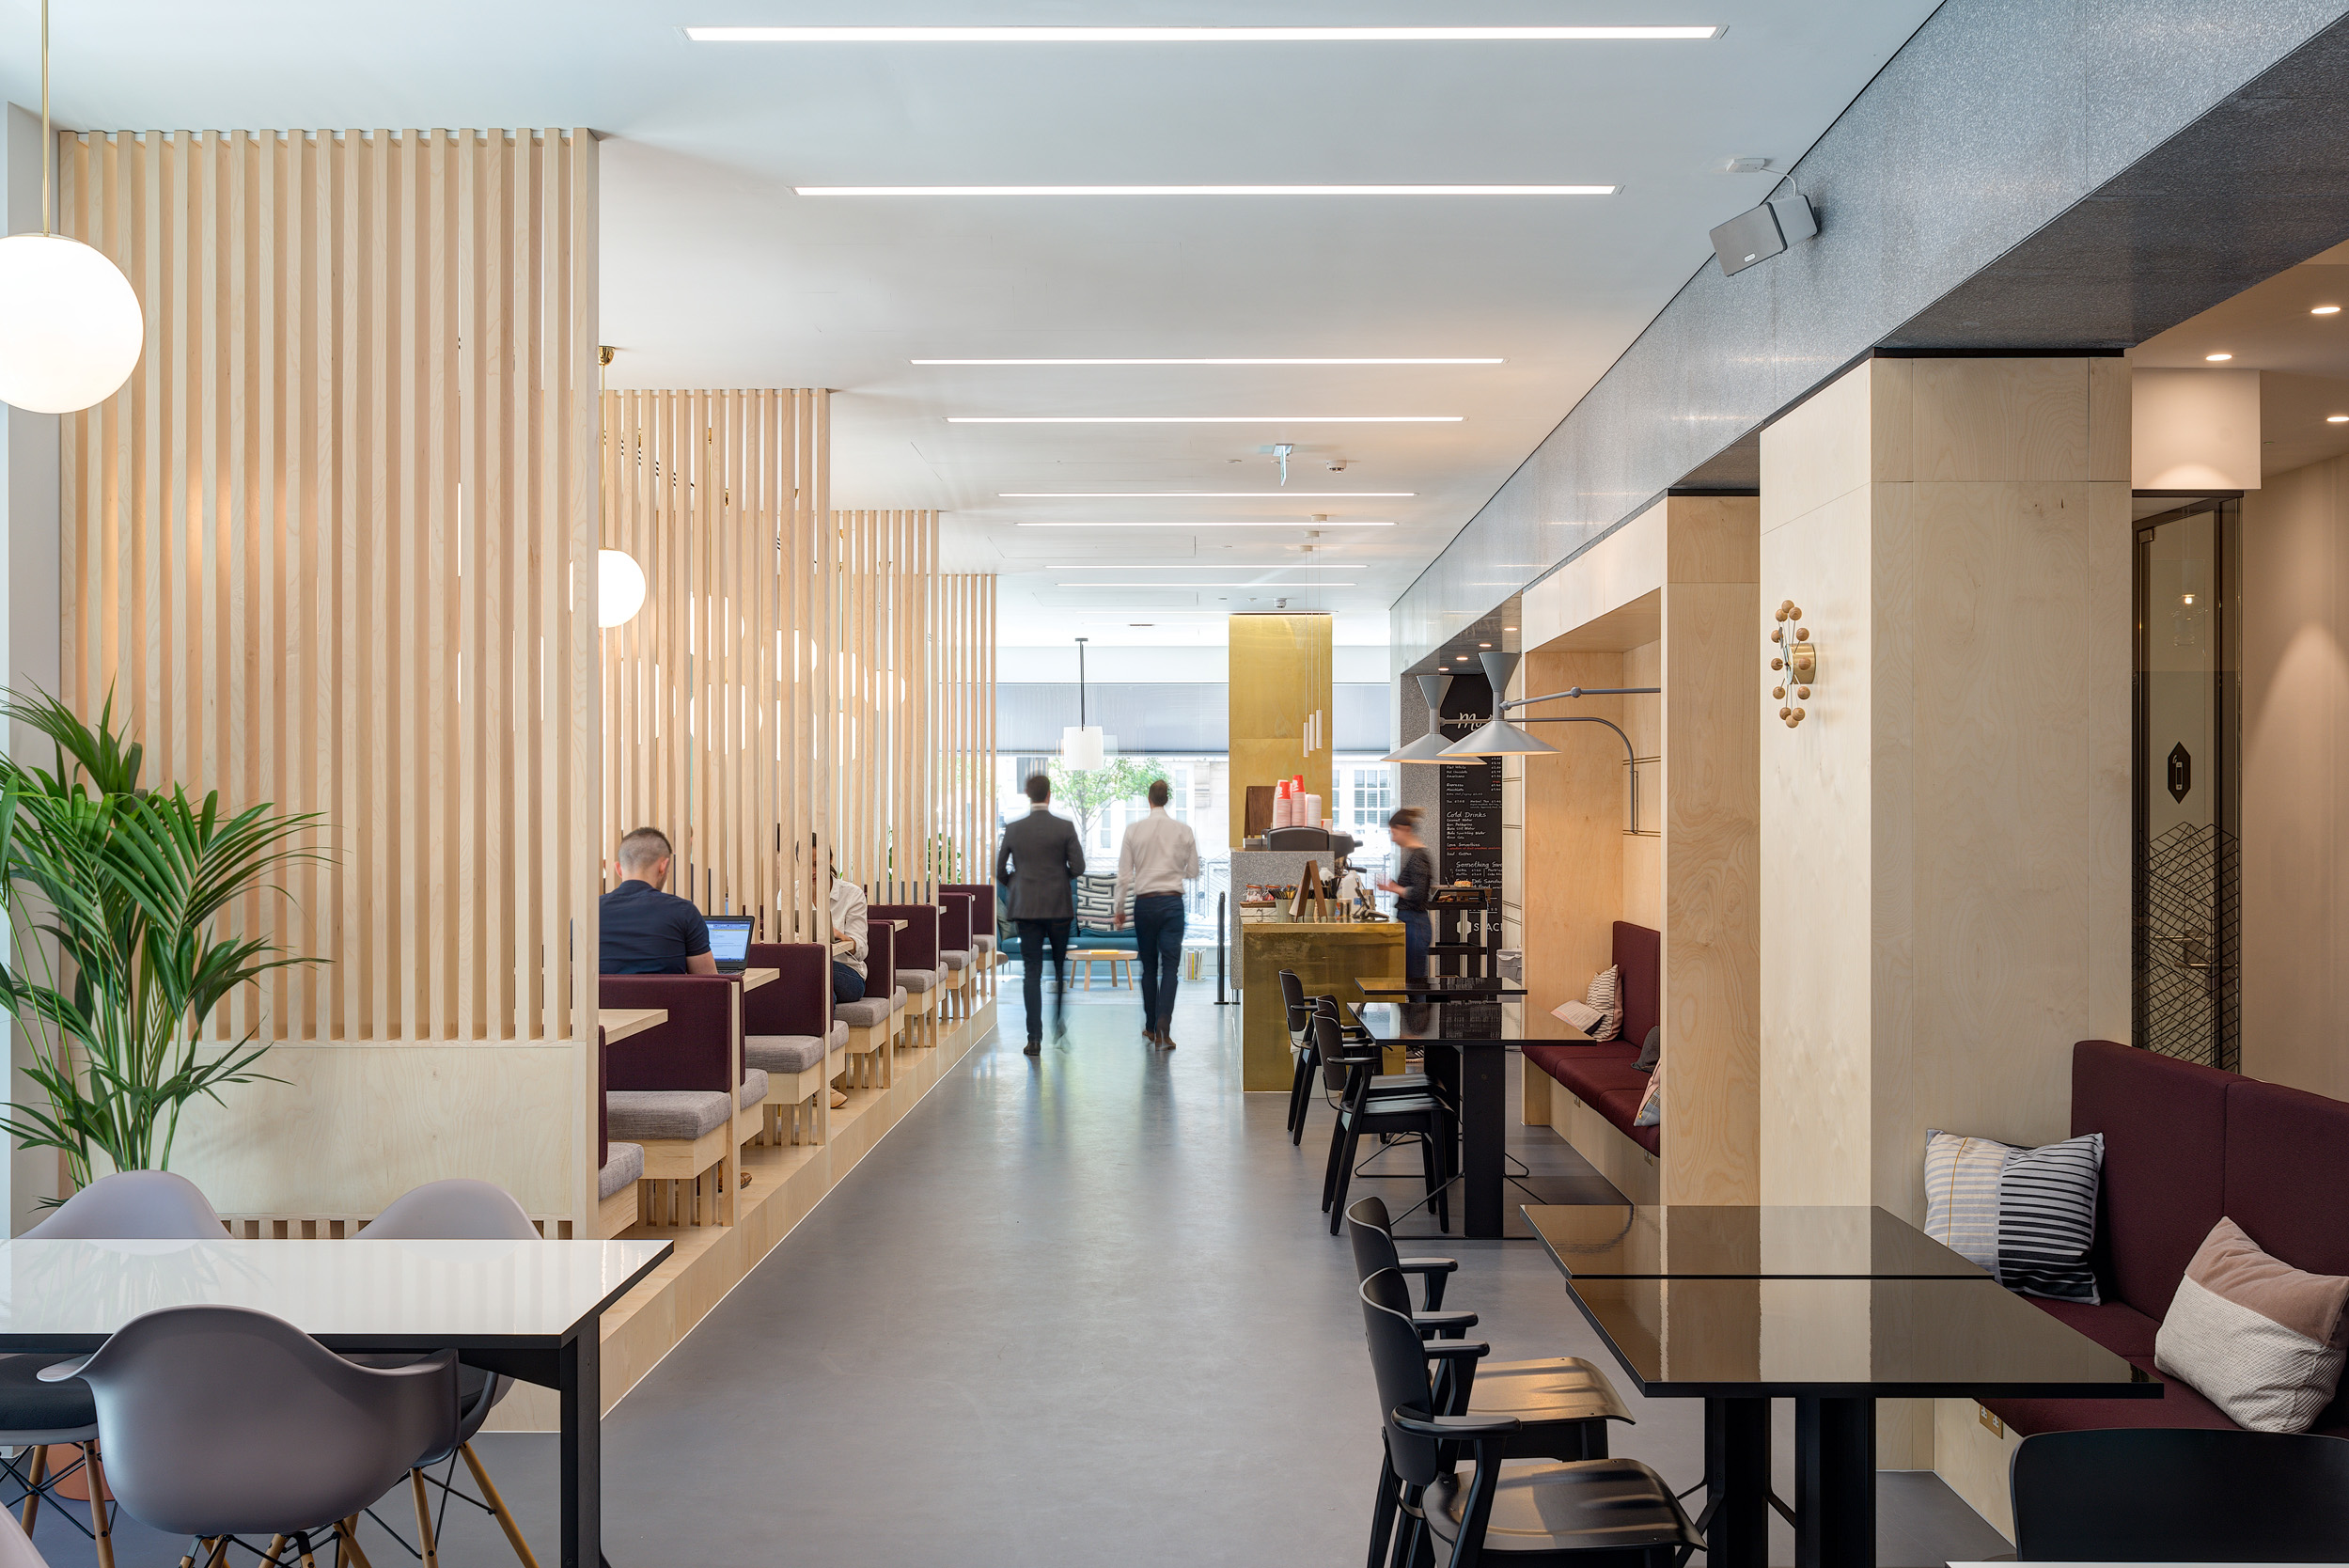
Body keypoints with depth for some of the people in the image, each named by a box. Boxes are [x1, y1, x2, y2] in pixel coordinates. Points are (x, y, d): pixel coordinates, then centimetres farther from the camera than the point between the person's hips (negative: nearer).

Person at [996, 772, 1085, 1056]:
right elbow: (1078, 868, -6)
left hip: (1026, 908, 1)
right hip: (1059, 907, -1)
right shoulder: (1065, 827, -5)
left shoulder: (1013, 830, 0)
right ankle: (1058, 1022, 21)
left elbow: (1000, 872, 6)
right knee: (1061, 967, 18)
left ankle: (1035, 1037, -3)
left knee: (1031, 972, 1)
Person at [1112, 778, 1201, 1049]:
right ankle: (1164, 1024, -17)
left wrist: (1119, 909, 9)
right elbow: (1193, 871, 7)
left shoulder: (1133, 830, -2)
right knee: (1170, 965, -1)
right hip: (1172, 901, -1)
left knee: (1149, 966, 12)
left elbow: (1124, 874, -1)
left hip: (1144, 902, 1)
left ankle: (1151, 1027, 17)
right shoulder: (1183, 830, -1)